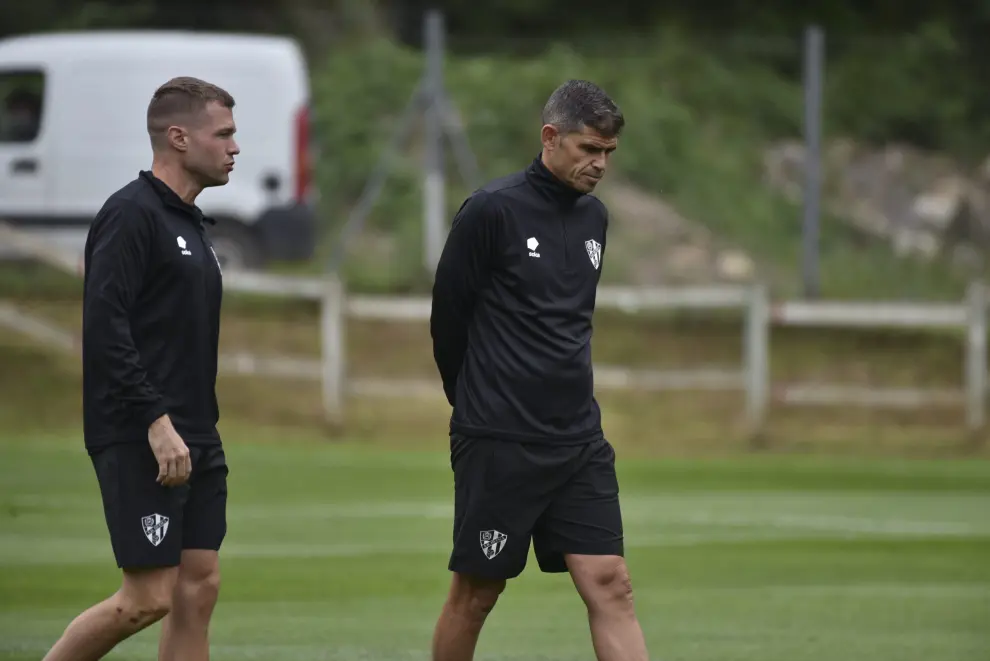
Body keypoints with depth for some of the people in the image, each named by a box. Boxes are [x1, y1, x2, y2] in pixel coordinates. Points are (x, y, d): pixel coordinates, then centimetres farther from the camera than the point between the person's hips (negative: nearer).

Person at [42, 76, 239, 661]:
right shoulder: (132, 214, -11)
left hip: (195, 442, 9)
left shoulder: (190, 223, 18)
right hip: (142, 442, -9)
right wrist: (156, 421, -24)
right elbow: (105, 328, -20)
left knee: (199, 590, 4)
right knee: (149, 597, -10)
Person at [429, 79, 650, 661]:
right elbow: (449, 317, -4)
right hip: (498, 444, -6)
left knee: (611, 587, -3)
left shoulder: (593, 217, 9)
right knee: (476, 594, 4)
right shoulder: (493, 211, -11)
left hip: (579, 441, 6)